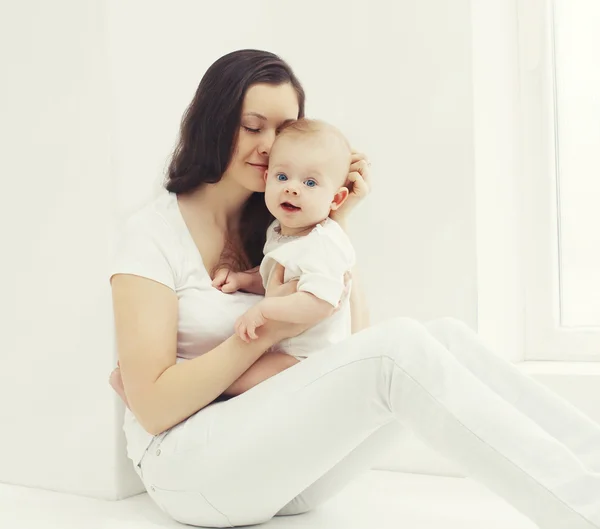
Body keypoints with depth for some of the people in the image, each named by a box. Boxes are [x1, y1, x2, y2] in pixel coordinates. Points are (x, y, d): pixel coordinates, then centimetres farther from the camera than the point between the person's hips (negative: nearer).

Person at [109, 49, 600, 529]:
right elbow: (153, 407, -11)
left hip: (286, 461, 6)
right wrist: (268, 328, -15)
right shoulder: (156, 231, -4)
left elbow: (355, 338, 2)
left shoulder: (280, 228, 13)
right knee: (398, 345, -29)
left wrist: (337, 223, -2)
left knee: (445, 337, -17)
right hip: (189, 465, -6)